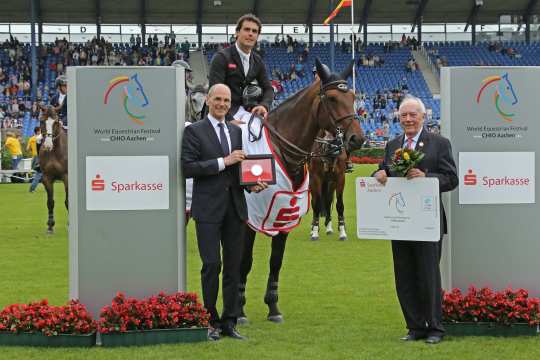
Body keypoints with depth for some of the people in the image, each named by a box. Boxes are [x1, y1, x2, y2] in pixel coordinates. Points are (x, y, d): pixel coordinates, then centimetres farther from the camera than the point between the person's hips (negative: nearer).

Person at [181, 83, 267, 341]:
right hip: (209, 208, -5)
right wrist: (223, 161, -16)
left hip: (235, 207, 6)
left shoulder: (236, 131, 15)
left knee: (234, 266, 7)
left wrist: (253, 184, 1)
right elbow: (188, 167, -12)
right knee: (212, 264, -7)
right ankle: (211, 322, 5)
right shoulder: (194, 131, -3)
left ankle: (230, 322, 13)